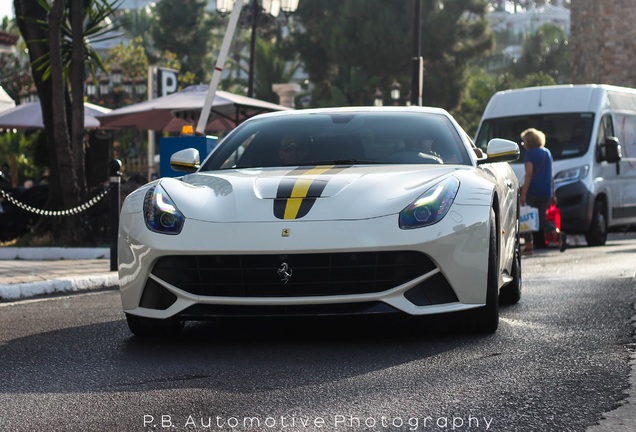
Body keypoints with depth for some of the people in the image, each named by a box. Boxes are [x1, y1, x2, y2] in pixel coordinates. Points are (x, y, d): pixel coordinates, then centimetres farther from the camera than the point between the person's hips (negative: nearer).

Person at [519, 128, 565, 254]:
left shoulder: (530, 153, -6)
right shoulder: (547, 152, 16)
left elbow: (529, 174, -14)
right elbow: (550, 176, 18)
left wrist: (523, 193, -16)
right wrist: (553, 194, 20)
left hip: (533, 192, -6)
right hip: (546, 193, 6)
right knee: (541, 219, 12)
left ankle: (529, 244, -2)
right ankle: (557, 233, -13)